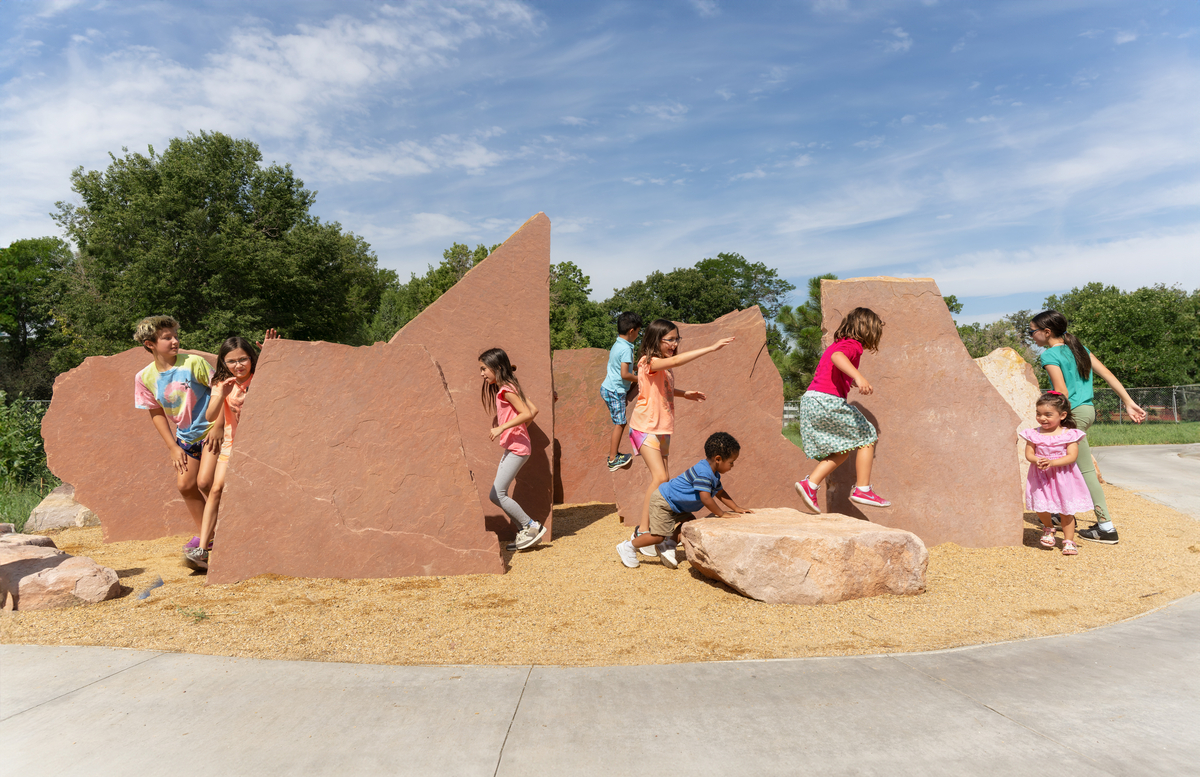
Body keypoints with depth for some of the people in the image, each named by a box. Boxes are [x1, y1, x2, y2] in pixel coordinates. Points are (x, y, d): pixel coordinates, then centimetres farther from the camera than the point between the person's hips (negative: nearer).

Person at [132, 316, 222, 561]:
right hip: (186, 436, 5)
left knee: (205, 481, -13)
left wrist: (218, 426, -14)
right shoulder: (145, 377, -4)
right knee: (185, 485, 5)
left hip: (211, 430, -5)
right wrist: (173, 446, 1)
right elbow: (156, 413, 5)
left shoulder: (193, 362, -16)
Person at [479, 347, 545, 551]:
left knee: (497, 495, -10)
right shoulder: (508, 388, 14)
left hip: (517, 448, -10)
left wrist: (502, 428, -22)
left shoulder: (506, 390, -13)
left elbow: (527, 413, -22)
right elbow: (534, 410, 14)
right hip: (512, 447, 10)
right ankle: (524, 534, 15)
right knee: (500, 495, 9)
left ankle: (532, 527, 0)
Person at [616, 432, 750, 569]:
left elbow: (720, 493, 20)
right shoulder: (703, 473, -28)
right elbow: (705, 498, -33)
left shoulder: (714, 475, 7)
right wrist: (721, 514, -22)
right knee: (659, 536, -9)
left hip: (674, 505, 11)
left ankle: (668, 546, 12)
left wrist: (737, 509, 13)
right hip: (662, 502, -11)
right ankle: (628, 547, 7)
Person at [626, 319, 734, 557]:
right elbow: (676, 361, -35)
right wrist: (710, 348, -37)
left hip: (662, 428, 9)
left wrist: (685, 393, 17)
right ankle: (642, 532, -11)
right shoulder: (649, 362, -16)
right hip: (646, 427, -9)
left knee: (662, 479, 9)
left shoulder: (664, 366, 10)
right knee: (660, 477, -18)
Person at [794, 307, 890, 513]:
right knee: (866, 437, 5)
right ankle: (862, 489, 5)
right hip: (828, 400, -9)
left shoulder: (838, 344, 24)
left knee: (843, 449, 16)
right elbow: (837, 357, -29)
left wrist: (850, 381, 49)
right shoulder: (853, 345, -5)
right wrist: (858, 376, -42)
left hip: (810, 400, 9)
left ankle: (810, 484, 6)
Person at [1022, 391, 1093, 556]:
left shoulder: (1069, 434, -7)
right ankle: (1048, 528, 27)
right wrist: (1037, 460, -24)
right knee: (1040, 507, -5)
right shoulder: (1033, 434, 0)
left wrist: (1051, 462, -27)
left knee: (1066, 510, 4)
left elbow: (1072, 456, -14)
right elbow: (1029, 454, -1)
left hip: (1063, 476, -1)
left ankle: (1069, 540, 20)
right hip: (1040, 477, 2)